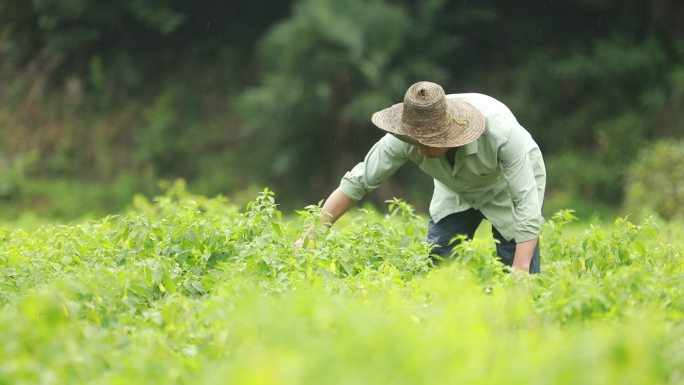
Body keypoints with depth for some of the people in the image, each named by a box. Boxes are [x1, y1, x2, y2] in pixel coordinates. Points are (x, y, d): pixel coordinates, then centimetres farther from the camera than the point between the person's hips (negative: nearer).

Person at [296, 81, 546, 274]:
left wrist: (520, 271, -42)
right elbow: (358, 181, -22)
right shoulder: (406, 138, -31)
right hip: (457, 190, 3)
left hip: (507, 186, -3)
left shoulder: (501, 131, -41)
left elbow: (527, 202, -37)